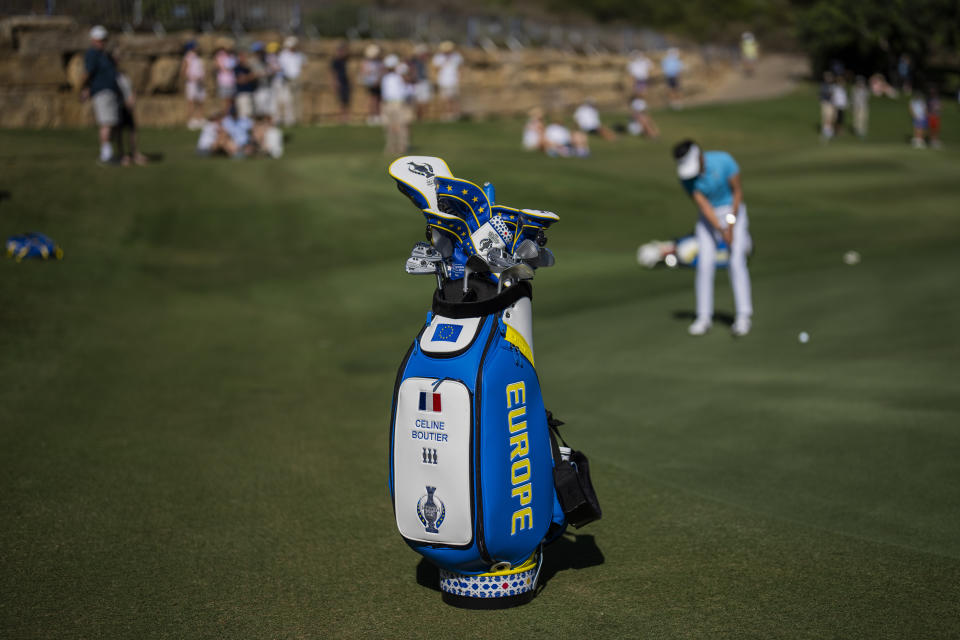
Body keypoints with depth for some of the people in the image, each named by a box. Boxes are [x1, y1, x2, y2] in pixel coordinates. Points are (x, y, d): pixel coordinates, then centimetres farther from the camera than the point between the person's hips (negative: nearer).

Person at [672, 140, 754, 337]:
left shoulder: (723, 160, -24)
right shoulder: (686, 176, -16)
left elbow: (738, 191, -14)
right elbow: (702, 204, -19)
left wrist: (731, 224, -16)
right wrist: (721, 231, -27)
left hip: (733, 211, -2)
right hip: (709, 216, 2)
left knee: (737, 262, -14)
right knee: (705, 264, -8)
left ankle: (743, 316, -12)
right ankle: (704, 317, -1)